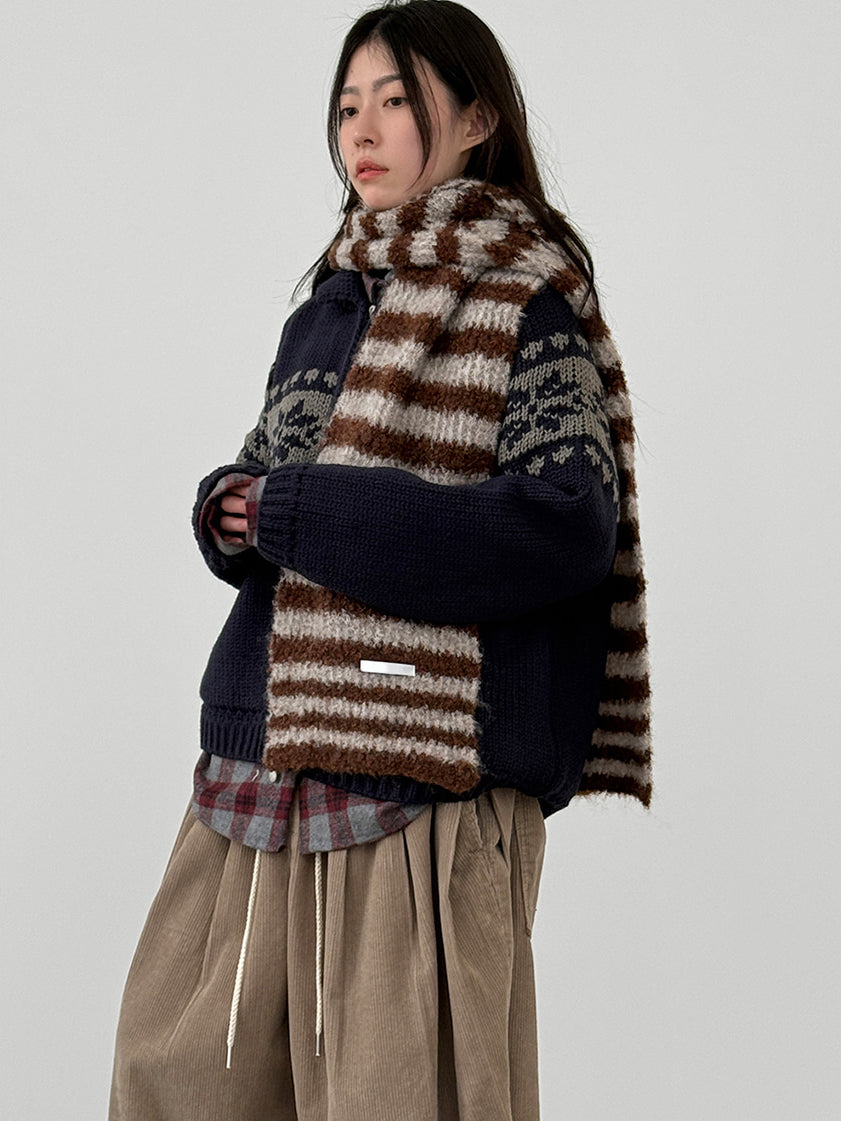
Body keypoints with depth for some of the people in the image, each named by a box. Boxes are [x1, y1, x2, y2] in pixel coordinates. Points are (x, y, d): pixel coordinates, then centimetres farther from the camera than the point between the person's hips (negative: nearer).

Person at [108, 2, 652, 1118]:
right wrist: (233, 514, -4)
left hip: (427, 777, -7)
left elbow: (563, 528, -16)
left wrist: (295, 512, -14)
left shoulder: (524, 296, -4)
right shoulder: (337, 293, 18)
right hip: (264, 764, 7)